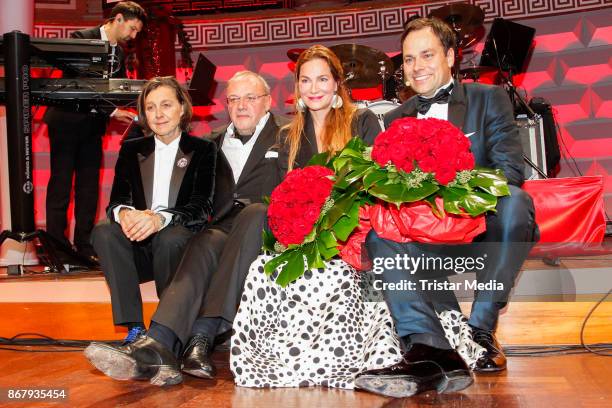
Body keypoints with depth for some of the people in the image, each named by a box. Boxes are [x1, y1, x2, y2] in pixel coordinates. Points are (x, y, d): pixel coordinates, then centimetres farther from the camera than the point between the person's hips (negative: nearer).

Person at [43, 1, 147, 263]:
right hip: (68, 121, -6)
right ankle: (56, 246, 5)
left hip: (93, 124, 7)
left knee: (89, 185, 6)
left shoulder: (119, 53, 11)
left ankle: (84, 246, 12)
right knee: (61, 182, -2)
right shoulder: (81, 39, -11)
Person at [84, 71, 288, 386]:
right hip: (224, 230, 3)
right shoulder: (215, 143, 25)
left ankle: (202, 336, -45)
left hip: (265, 230, -2)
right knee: (203, 244, -32)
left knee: (254, 213, -36)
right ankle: (158, 345, -54)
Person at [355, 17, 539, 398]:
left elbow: (510, 168, -7)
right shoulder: (395, 119, 17)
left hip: (484, 227, -2)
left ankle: (480, 329, -22)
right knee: (378, 230, -26)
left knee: (513, 201, -33)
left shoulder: (489, 98, 7)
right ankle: (430, 349, -41)